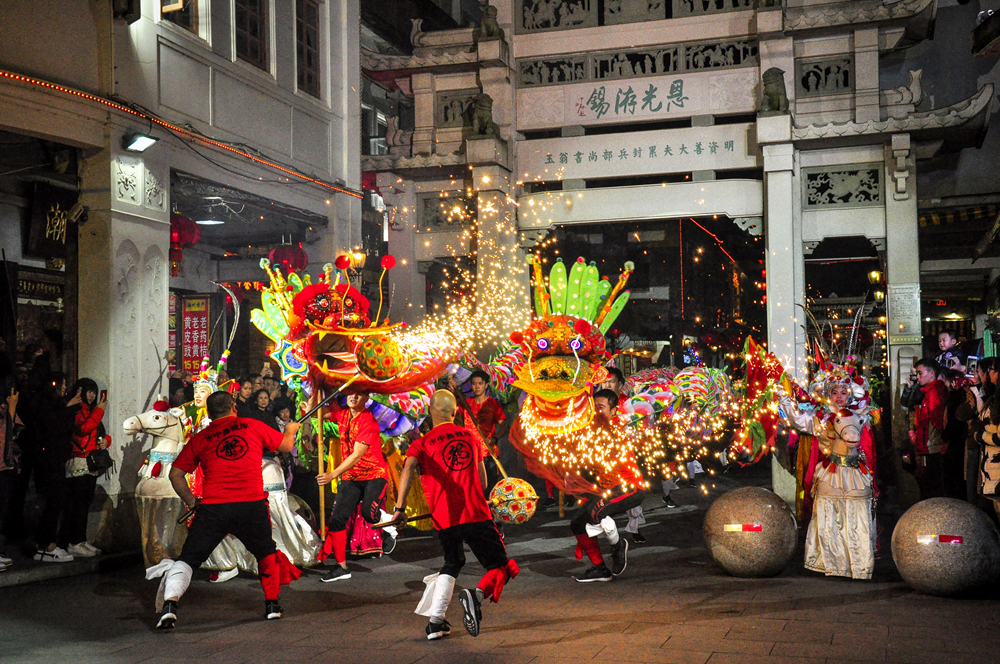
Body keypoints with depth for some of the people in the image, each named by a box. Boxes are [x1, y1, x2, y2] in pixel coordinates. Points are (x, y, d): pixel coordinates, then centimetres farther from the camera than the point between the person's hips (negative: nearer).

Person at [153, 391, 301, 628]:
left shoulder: (199, 438, 11)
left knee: (188, 558, 8)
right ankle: (272, 604, 26)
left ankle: (170, 604, -11)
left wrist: (191, 501, 21)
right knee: (266, 553, 23)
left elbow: (175, 474, 11)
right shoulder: (252, 426, 10)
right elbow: (286, 445, 22)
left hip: (213, 507, 0)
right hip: (252, 504, 0)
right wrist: (291, 430, 43)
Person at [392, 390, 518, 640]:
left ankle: (435, 621, 14)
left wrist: (399, 507, -19)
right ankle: (476, 594, -26)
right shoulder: (471, 437, 16)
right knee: (501, 567, 5)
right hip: (477, 515, -1)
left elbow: (409, 468, -16)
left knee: (452, 563, 25)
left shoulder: (423, 443, 6)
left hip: (444, 518, 1)